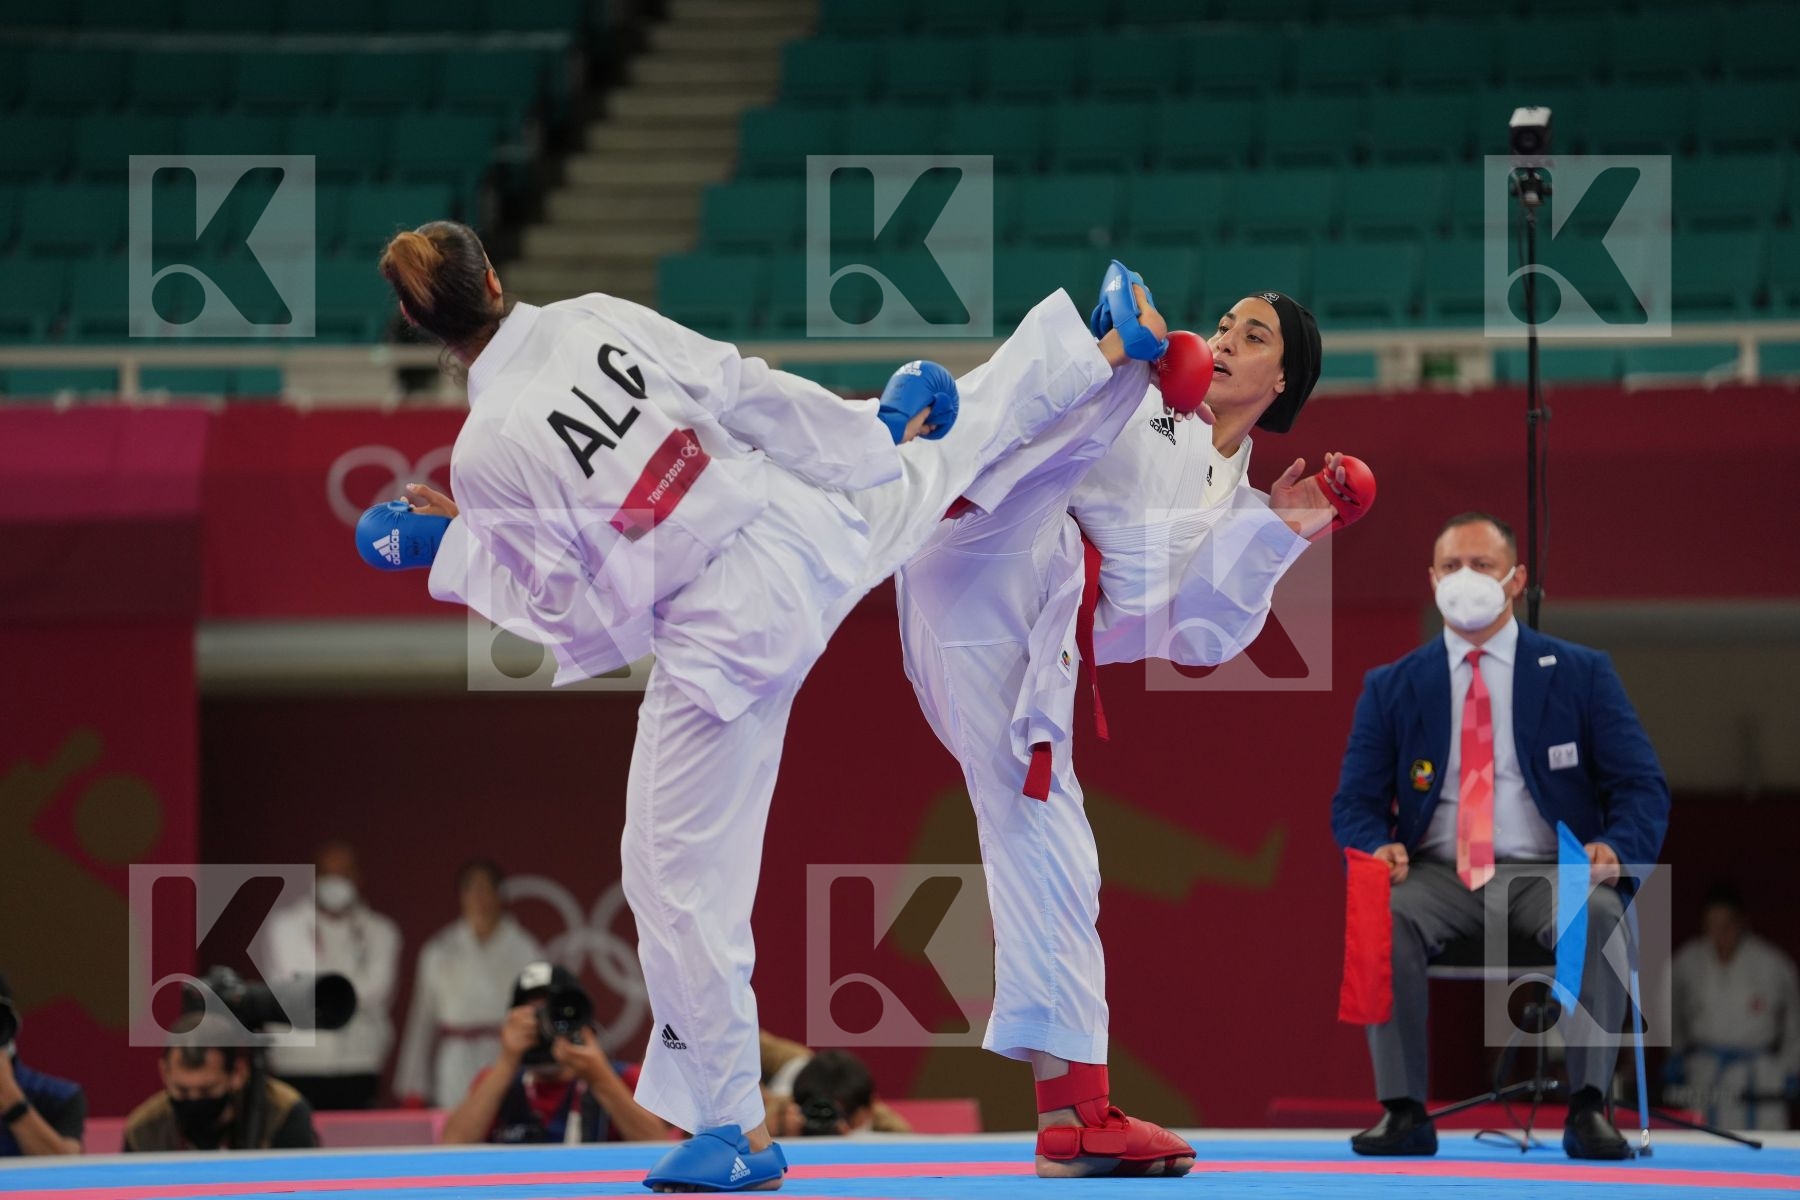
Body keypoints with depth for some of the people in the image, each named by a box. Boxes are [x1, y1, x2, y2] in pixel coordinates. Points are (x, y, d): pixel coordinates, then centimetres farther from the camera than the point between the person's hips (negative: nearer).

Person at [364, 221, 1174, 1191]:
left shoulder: (484, 459, -16)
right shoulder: (597, 319, -6)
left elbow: (573, 613, -9)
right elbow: (745, 392, 0)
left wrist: (448, 550, 4)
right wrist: (873, 446, 12)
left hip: (726, 634, -5)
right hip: (810, 529, 5)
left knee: (676, 872, 6)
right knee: (966, 422, 33)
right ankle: (1111, 347, 60)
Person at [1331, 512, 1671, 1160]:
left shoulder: (1582, 674, 7)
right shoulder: (1391, 688, 11)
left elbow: (1642, 788, 4)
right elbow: (1354, 802, 10)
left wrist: (1617, 850, -19)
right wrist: (1377, 847, -15)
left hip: (1551, 873, -1)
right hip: (1439, 875, 1)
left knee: (1599, 915, -36)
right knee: (1383, 914, -33)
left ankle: (1588, 1108, -30)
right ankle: (1403, 1111, -29)